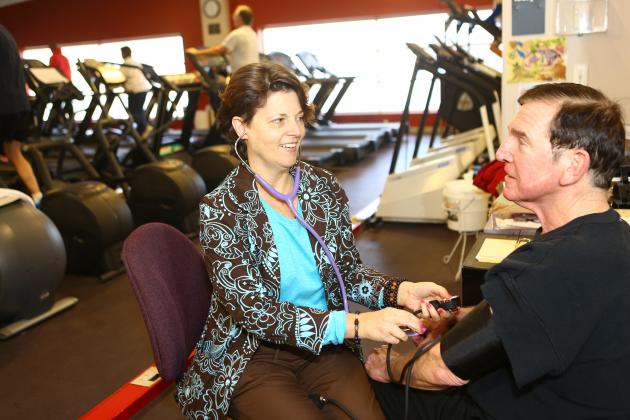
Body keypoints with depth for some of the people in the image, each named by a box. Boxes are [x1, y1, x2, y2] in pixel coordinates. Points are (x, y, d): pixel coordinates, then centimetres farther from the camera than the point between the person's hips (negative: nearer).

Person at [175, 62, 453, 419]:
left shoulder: (324, 186, -1)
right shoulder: (221, 211, -14)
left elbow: (349, 272, 4)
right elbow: (256, 312, -19)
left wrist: (401, 291, -16)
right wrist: (357, 324, -28)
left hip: (326, 347, 4)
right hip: (251, 357, -3)